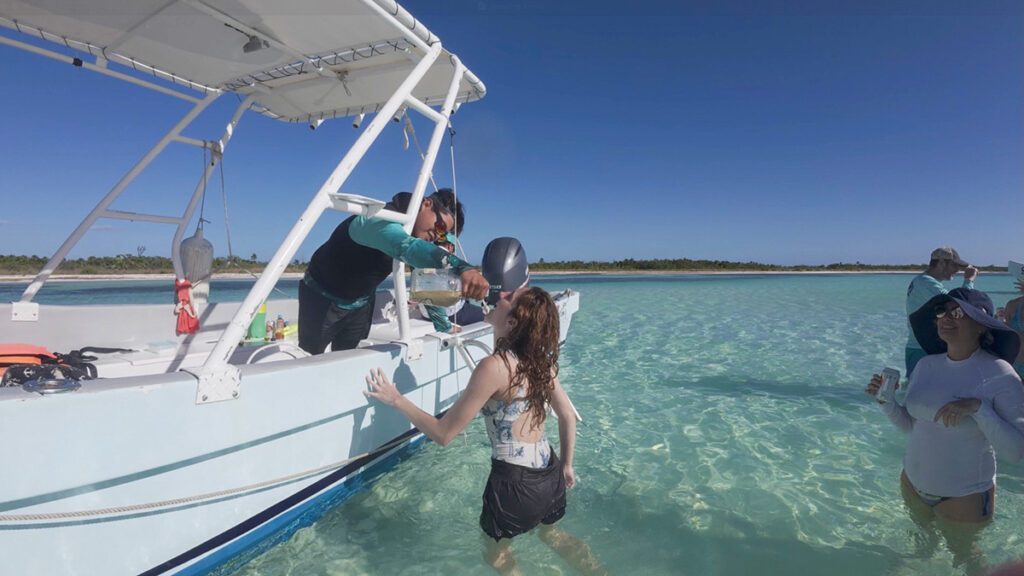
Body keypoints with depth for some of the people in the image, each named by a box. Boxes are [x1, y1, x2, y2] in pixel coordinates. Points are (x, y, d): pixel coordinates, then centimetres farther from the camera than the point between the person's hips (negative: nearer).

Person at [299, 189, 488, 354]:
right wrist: (460, 267, -69)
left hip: (360, 304, 7)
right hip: (322, 299, -6)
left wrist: (443, 324, -4)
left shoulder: (415, 231, -5)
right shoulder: (378, 221, -32)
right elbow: (407, 247, -55)